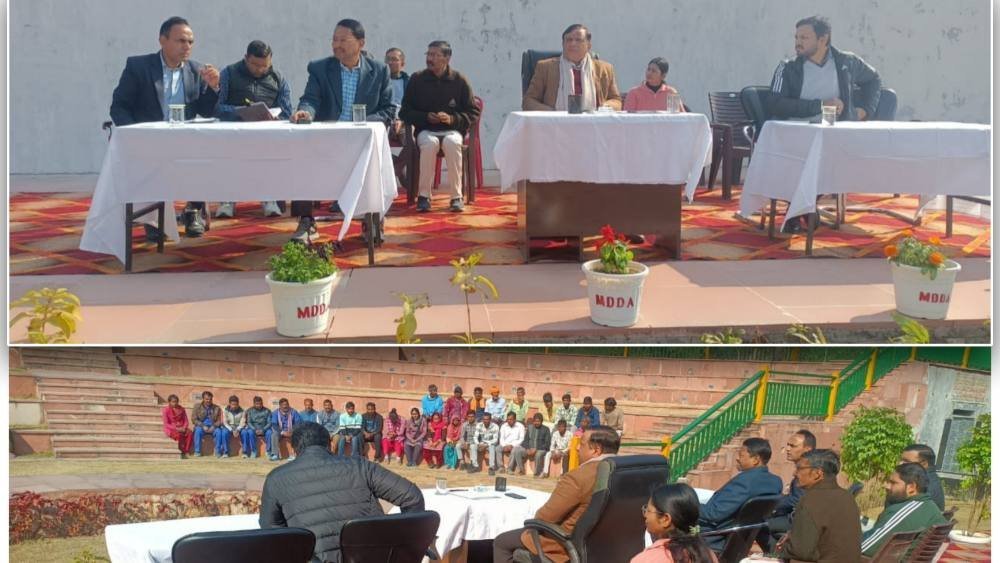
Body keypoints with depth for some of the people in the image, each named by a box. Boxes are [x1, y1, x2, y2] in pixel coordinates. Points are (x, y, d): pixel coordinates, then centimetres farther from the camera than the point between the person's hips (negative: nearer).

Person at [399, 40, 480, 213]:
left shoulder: (459, 80, 3)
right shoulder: (417, 79, 5)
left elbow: (473, 112, 6)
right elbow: (405, 112, 9)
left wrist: (453, 119, -11)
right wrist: (425, 117, -9)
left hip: (452, 130, 0)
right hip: (426, 130, 0)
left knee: (452, 143, -36)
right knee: (429, 144, -35)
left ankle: (456, 196, -28)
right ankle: (424, 196, -26)